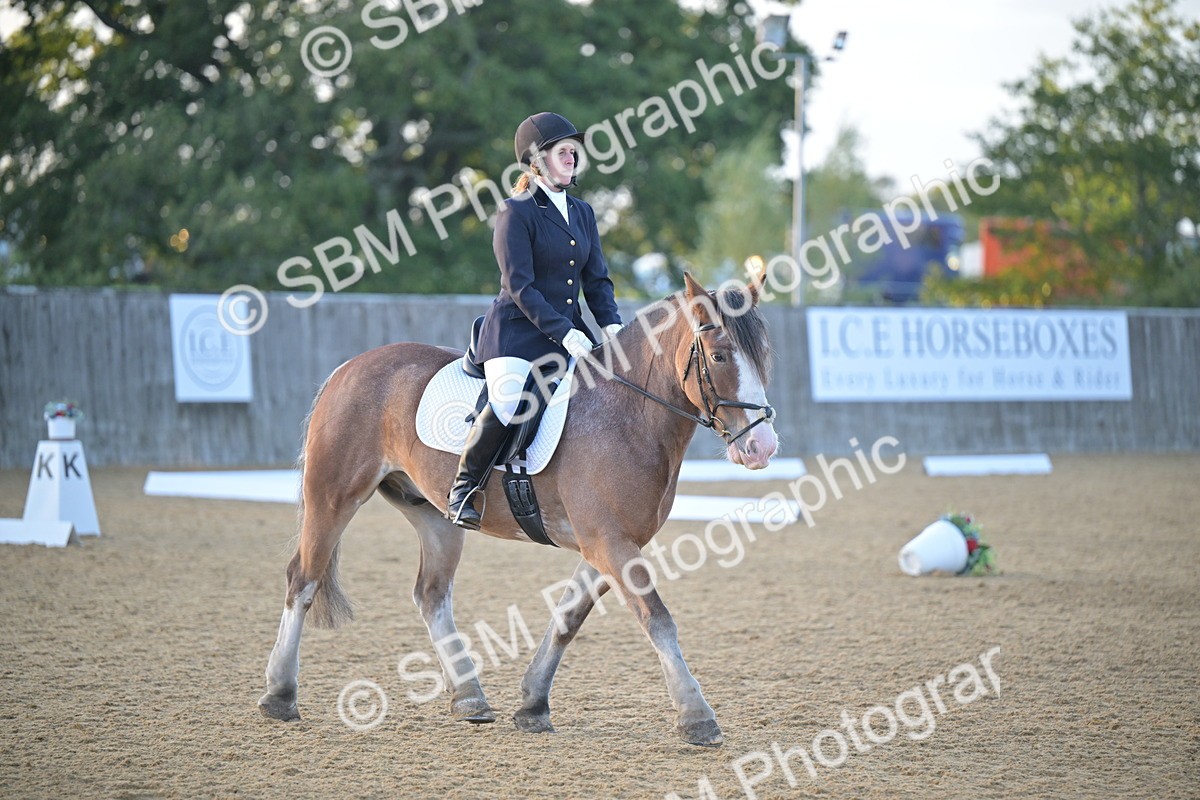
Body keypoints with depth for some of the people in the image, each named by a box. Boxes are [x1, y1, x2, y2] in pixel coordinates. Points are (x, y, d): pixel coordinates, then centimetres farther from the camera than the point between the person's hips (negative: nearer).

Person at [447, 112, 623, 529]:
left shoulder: (582, 212, 15)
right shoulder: (516, 211, -6)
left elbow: (596, 279, 14)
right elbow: (519, 285, -13)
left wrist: (611, 324, -5)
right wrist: (563, 333, -21)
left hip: (569, 331, 7)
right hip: (517, 332, -7)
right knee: (507, 406, -28)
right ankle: (463, 488, -8)